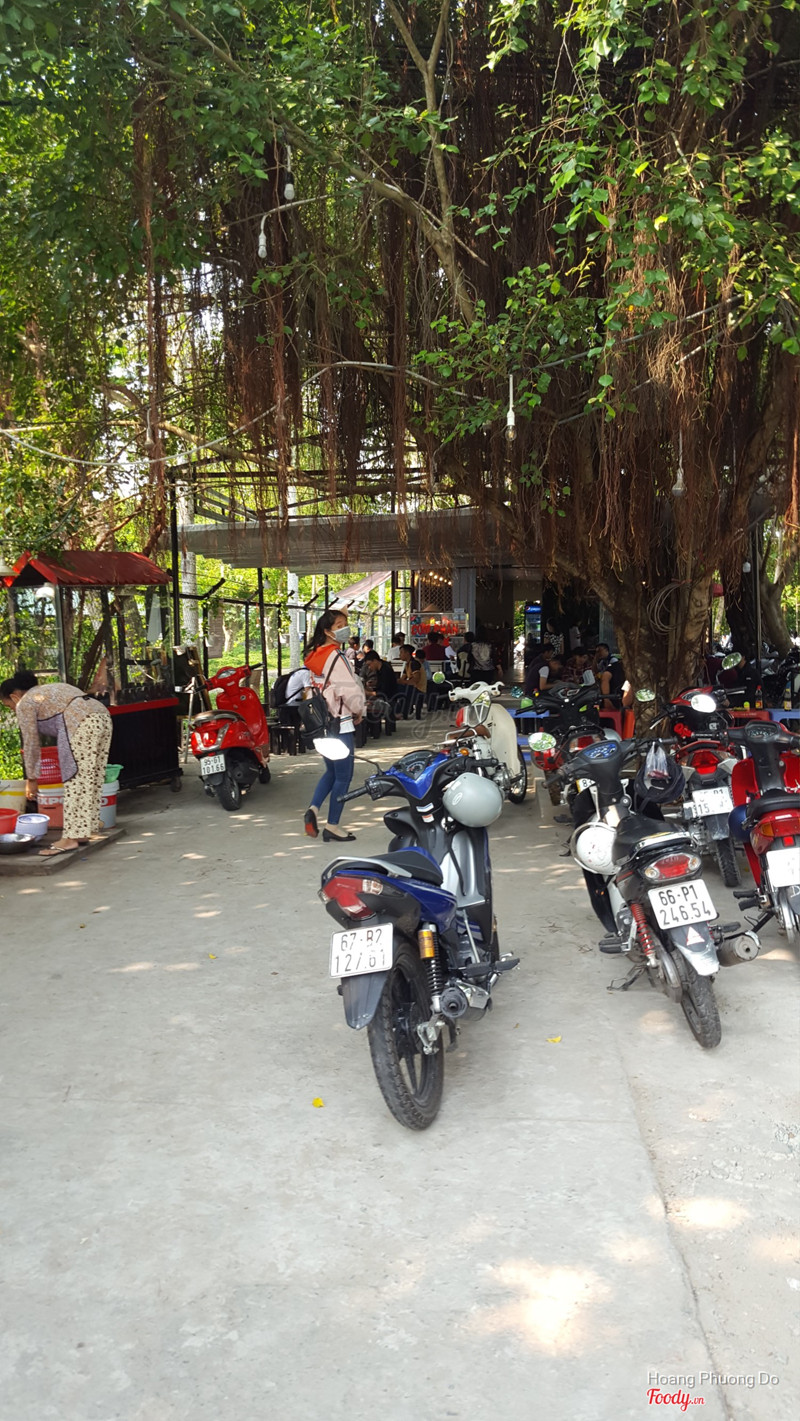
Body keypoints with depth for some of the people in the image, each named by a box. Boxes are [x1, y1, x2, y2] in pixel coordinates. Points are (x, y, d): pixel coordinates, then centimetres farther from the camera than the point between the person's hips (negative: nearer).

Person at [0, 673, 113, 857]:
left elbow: (31, 744, 8)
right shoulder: (47, 691, 33)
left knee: (75, 781, -7)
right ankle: (85, 832, 16)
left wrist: (31, 779, 16)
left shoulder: (25, 703, 8)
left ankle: (71, 838, -8)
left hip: (81, 725, -9)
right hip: (103, 717, 9)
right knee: (92, 780, 11)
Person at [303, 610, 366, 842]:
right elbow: (350, 690, -20)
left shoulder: (314, 656, 9)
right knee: (343, 776, 2)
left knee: (332, 771, 22)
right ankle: (332, 827, 7)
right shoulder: (336, 656, -17)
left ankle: (313, 808, 5)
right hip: (340, 725, -9)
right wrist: (359, 711, -1)